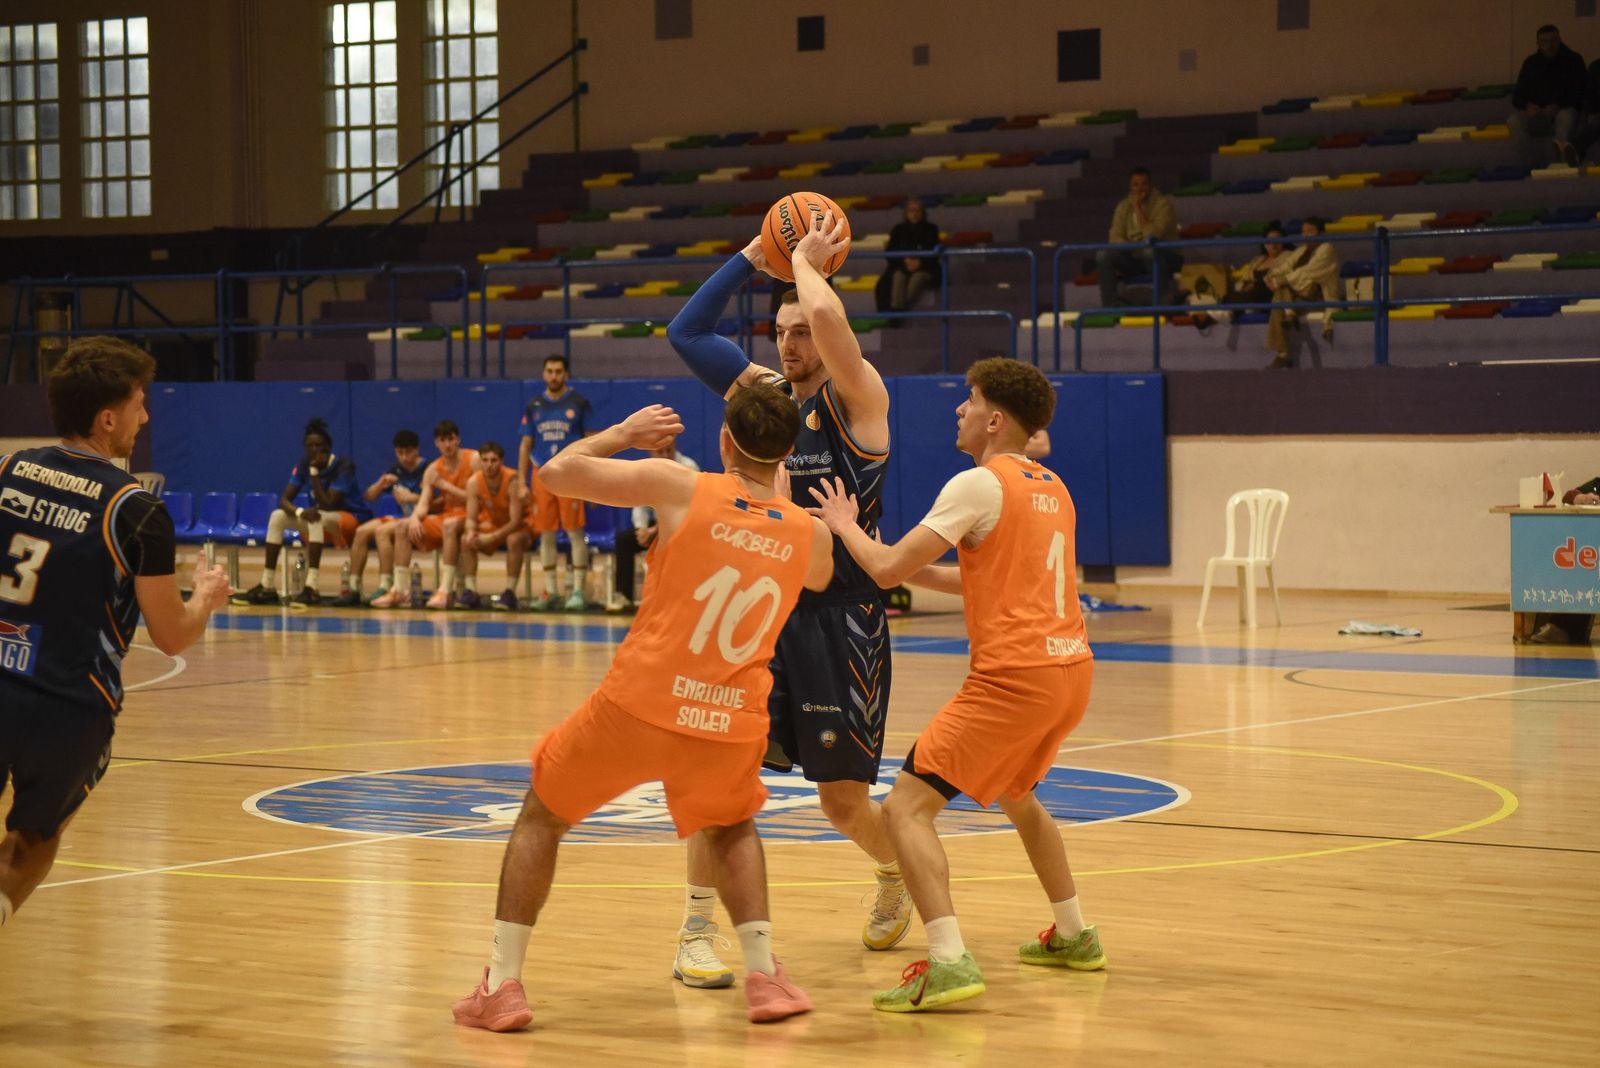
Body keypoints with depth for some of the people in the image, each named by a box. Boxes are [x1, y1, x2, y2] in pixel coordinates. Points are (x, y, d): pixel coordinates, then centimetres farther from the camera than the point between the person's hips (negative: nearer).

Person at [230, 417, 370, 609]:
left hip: (354, 519, -7)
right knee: (277, 516, -11)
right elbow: (284, 499, -9)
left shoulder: (343, 465, -19)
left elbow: (327, 505, -27)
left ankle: (311, 588, -43)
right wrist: (300, 512, -30)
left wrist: (315, 472, -29)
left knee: (317, 517, -36)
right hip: (323, 521, 7)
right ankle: (267, 587, -15)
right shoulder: (303, 465, -2)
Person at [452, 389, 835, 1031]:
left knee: (540, 816, 21)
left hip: (637, 708, -2)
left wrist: (623, 434, 18)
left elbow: (556, 472, 3)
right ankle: (765, 977, 18)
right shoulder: (810, 535, 5)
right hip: (731, 728, 2)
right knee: (733, 828, 33)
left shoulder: (680, 487, -4)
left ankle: (502, 985, 14)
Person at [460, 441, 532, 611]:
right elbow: (471, 518, -13)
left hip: (518, 528, -4)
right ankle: (470, 591, -17)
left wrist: (492, 537, -37)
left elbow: (515, 522, -27)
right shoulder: (473, 483, -15)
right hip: (492, 524, 4)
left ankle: (510, 592, -29)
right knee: (466, 539, -21)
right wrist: (471, 532, -36)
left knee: (514, 540, -37)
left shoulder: (512, 482, -28)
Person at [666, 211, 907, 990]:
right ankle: (697, 932, -4)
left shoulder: (858, 399, -6)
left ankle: (896, 872, 36)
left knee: (844, 801, 3)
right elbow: (685, 332, 6)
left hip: (842, 619, -4)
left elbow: (829, 318, -26)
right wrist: (754, 257, 3)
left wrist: (805, 261, -8)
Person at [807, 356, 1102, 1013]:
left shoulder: (980, 484, -8)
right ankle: (1074, 936, 41)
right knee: (1016, 794, 34)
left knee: (906, 806, -10)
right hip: (1071, 668, 9)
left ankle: (949, 962, -25)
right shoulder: (1052, 488, 17)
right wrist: (920, 572, 24)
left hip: (1015, 675, -9)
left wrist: (846, 526, 9)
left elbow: (887, 569, -10)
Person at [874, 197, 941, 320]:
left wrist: (920, 262, -18)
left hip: (924, 268, -1)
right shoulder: (898, 230, 13)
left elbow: (934, 254, 1)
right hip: (902, 267, 1)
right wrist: (904, 261, -15)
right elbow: (891, 254, 5)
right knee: (898, 277, -34)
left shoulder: (930, 229, 9)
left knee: (917, 278, -36)